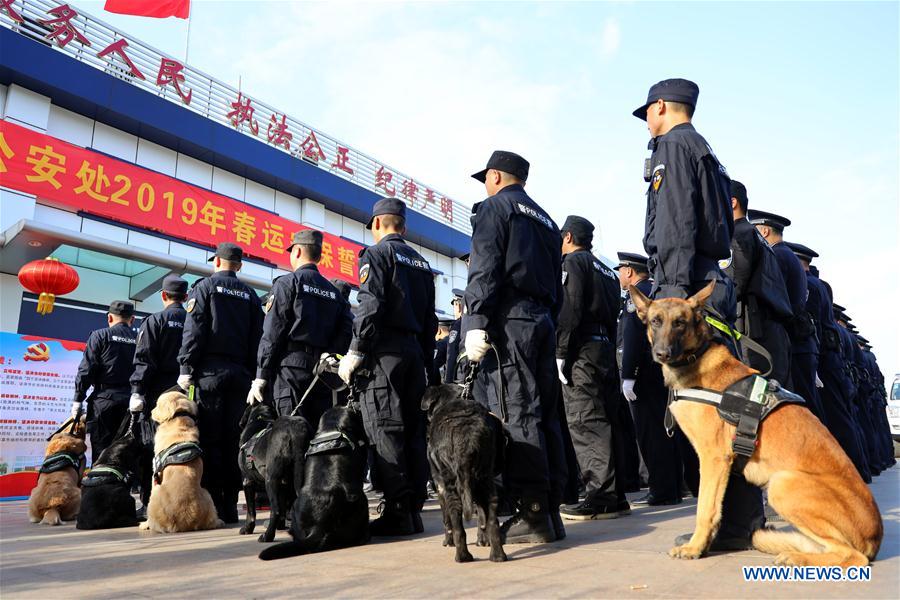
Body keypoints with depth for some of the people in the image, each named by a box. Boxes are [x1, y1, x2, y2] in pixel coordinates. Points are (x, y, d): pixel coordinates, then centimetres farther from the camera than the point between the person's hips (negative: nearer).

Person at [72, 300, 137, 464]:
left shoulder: (100, 336, 2)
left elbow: (86, 370, -3)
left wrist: (78, 400, 0)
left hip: (104, 400, -2)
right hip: (132, 403, 2)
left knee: (101, 451, 1)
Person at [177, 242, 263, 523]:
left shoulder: (205, 286, 3)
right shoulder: (250, 294, 15)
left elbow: (194, 330, -7)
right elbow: (257, 337, 11)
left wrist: (186, 368, -7)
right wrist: (253, 374, 11)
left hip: (211, 370, -4)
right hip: (241, 373, 4)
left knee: (209, 439, -3)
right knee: (232, 440, 6)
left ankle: (213, 505, -4)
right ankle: (230, 506, 8)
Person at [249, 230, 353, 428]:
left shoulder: (287, 282, 1)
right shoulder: (334, 291, 20)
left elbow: (272, 334, -6)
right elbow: (348, 330, 6)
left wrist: (260, 377, -6)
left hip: (292, 368, -6)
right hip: (323, 372, 6)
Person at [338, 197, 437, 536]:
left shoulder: (377, 254, -1)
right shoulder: (421, 263, 22)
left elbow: (369, 307, -14)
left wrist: (354, 352, -12)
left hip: (384, 351, -7)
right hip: (415, 351, 8)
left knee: (384, 429, -7)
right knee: (413, 429, 7)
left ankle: (397, 511, -9)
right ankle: (414, 508, 10)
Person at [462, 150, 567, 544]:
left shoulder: (494, 207, 3)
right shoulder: (546, 220, 27)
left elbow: (484, 271, -12)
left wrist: (476, 322, -17)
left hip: (509, 319, -8)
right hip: (543, 321, 8)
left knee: (516, 415, -9)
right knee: (545, 414, 7)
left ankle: (533, 515, -7)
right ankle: (551, 511, 11)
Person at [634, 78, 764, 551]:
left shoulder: (673, 145, 0)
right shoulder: (705, 152, 29)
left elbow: (677, 225, -14)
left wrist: (676, 292, -21)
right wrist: (687, 290, 21)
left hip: (689, 284, -10)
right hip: (713, 283, 10)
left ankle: (736, 524, -7)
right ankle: (742, 518, 13)